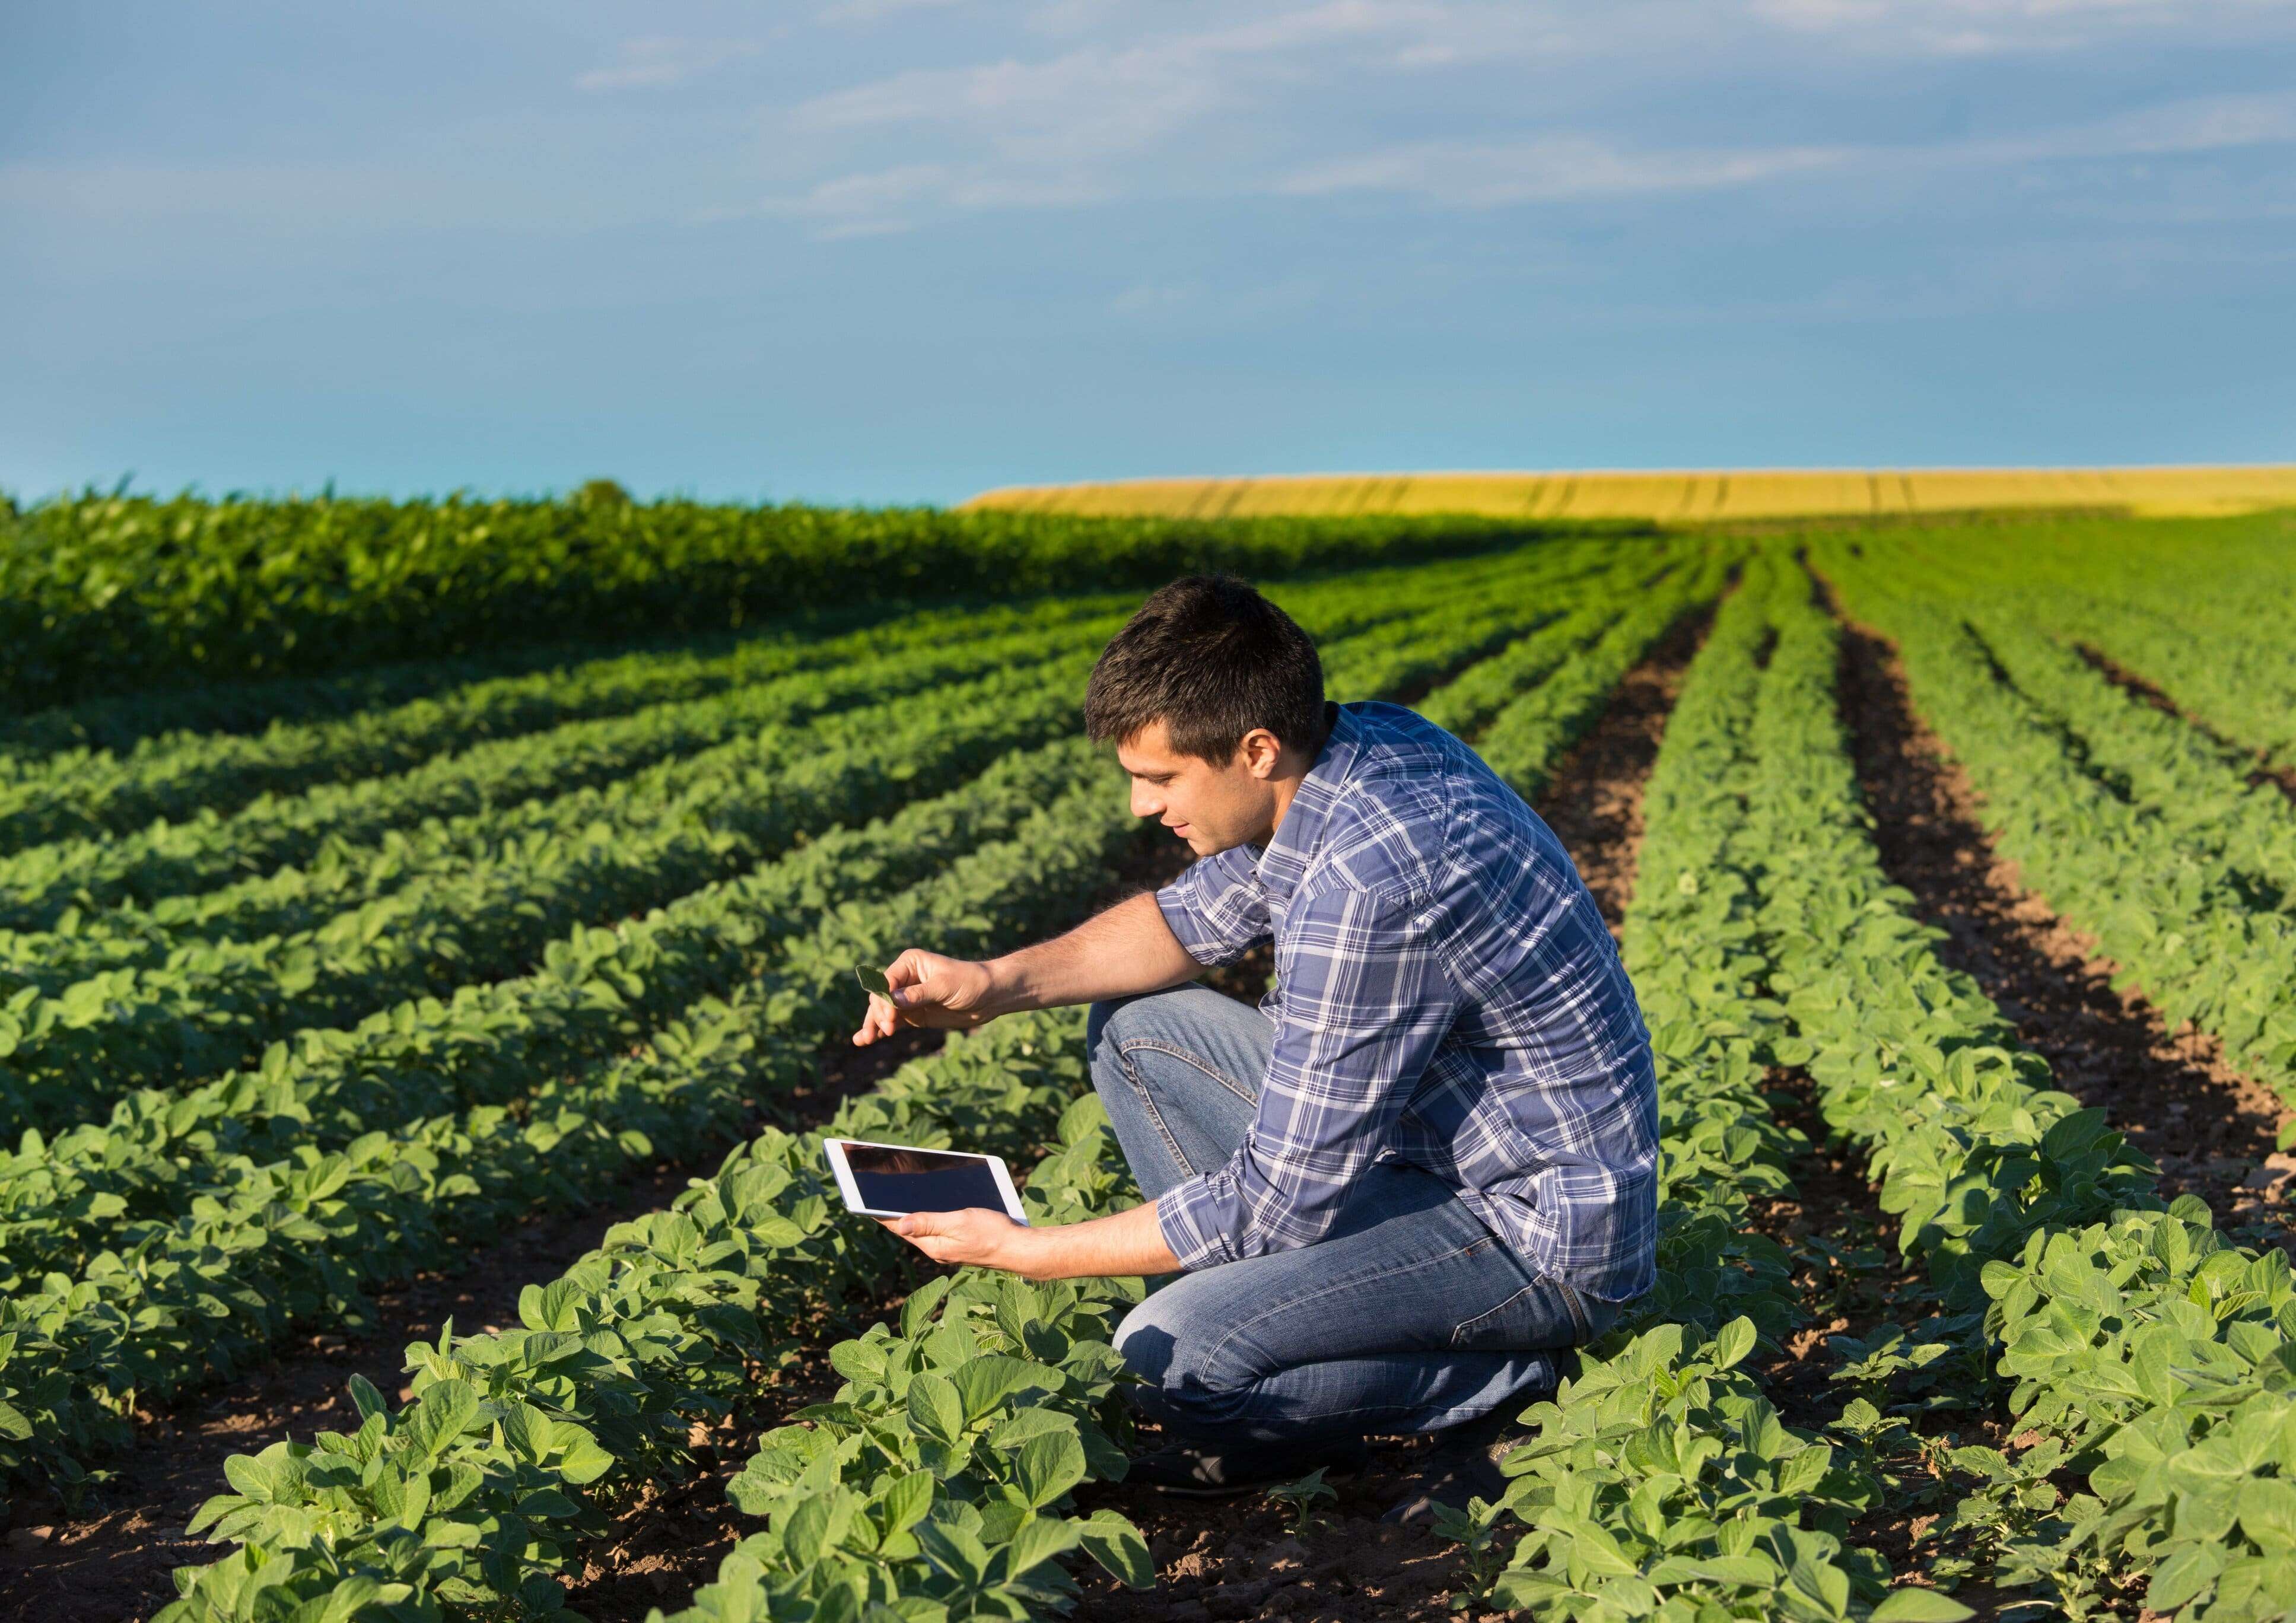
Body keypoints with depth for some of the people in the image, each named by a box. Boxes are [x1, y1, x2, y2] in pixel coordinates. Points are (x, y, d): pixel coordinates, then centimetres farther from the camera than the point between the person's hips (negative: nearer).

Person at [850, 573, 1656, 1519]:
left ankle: (1503, 1384, -3)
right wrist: (999, 982, 0)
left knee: (1171, 1358, -24)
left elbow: (1276, 1203, -25)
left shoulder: (1367, 889, -32)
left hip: (1541, 1233, -10)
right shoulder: (1360, 743, -4)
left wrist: (1024, 1252, -16)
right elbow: (1200, 918, 14)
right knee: (1135, 1029, 9)